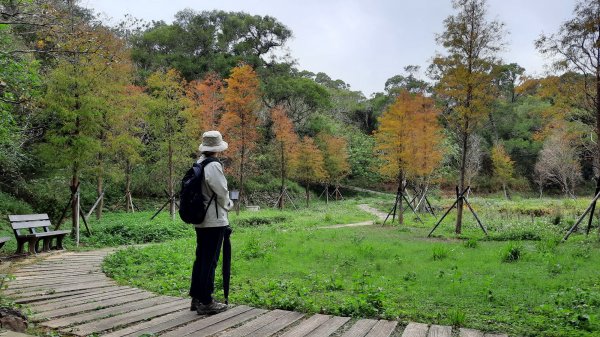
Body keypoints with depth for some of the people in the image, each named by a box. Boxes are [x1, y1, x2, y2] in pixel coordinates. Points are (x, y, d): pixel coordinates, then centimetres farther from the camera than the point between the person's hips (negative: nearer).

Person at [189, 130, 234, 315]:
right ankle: (206, 302, 4)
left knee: (200, 259, 15)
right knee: (210, 261, -2)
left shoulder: (198, 165, 8)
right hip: (214, 221, -8)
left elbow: (200, 191, 11)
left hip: (200, 220, 8)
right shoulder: (214, 166, -16)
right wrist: (228, 204, 6)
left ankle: (196, 298, 23)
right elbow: (222, 192, -14)